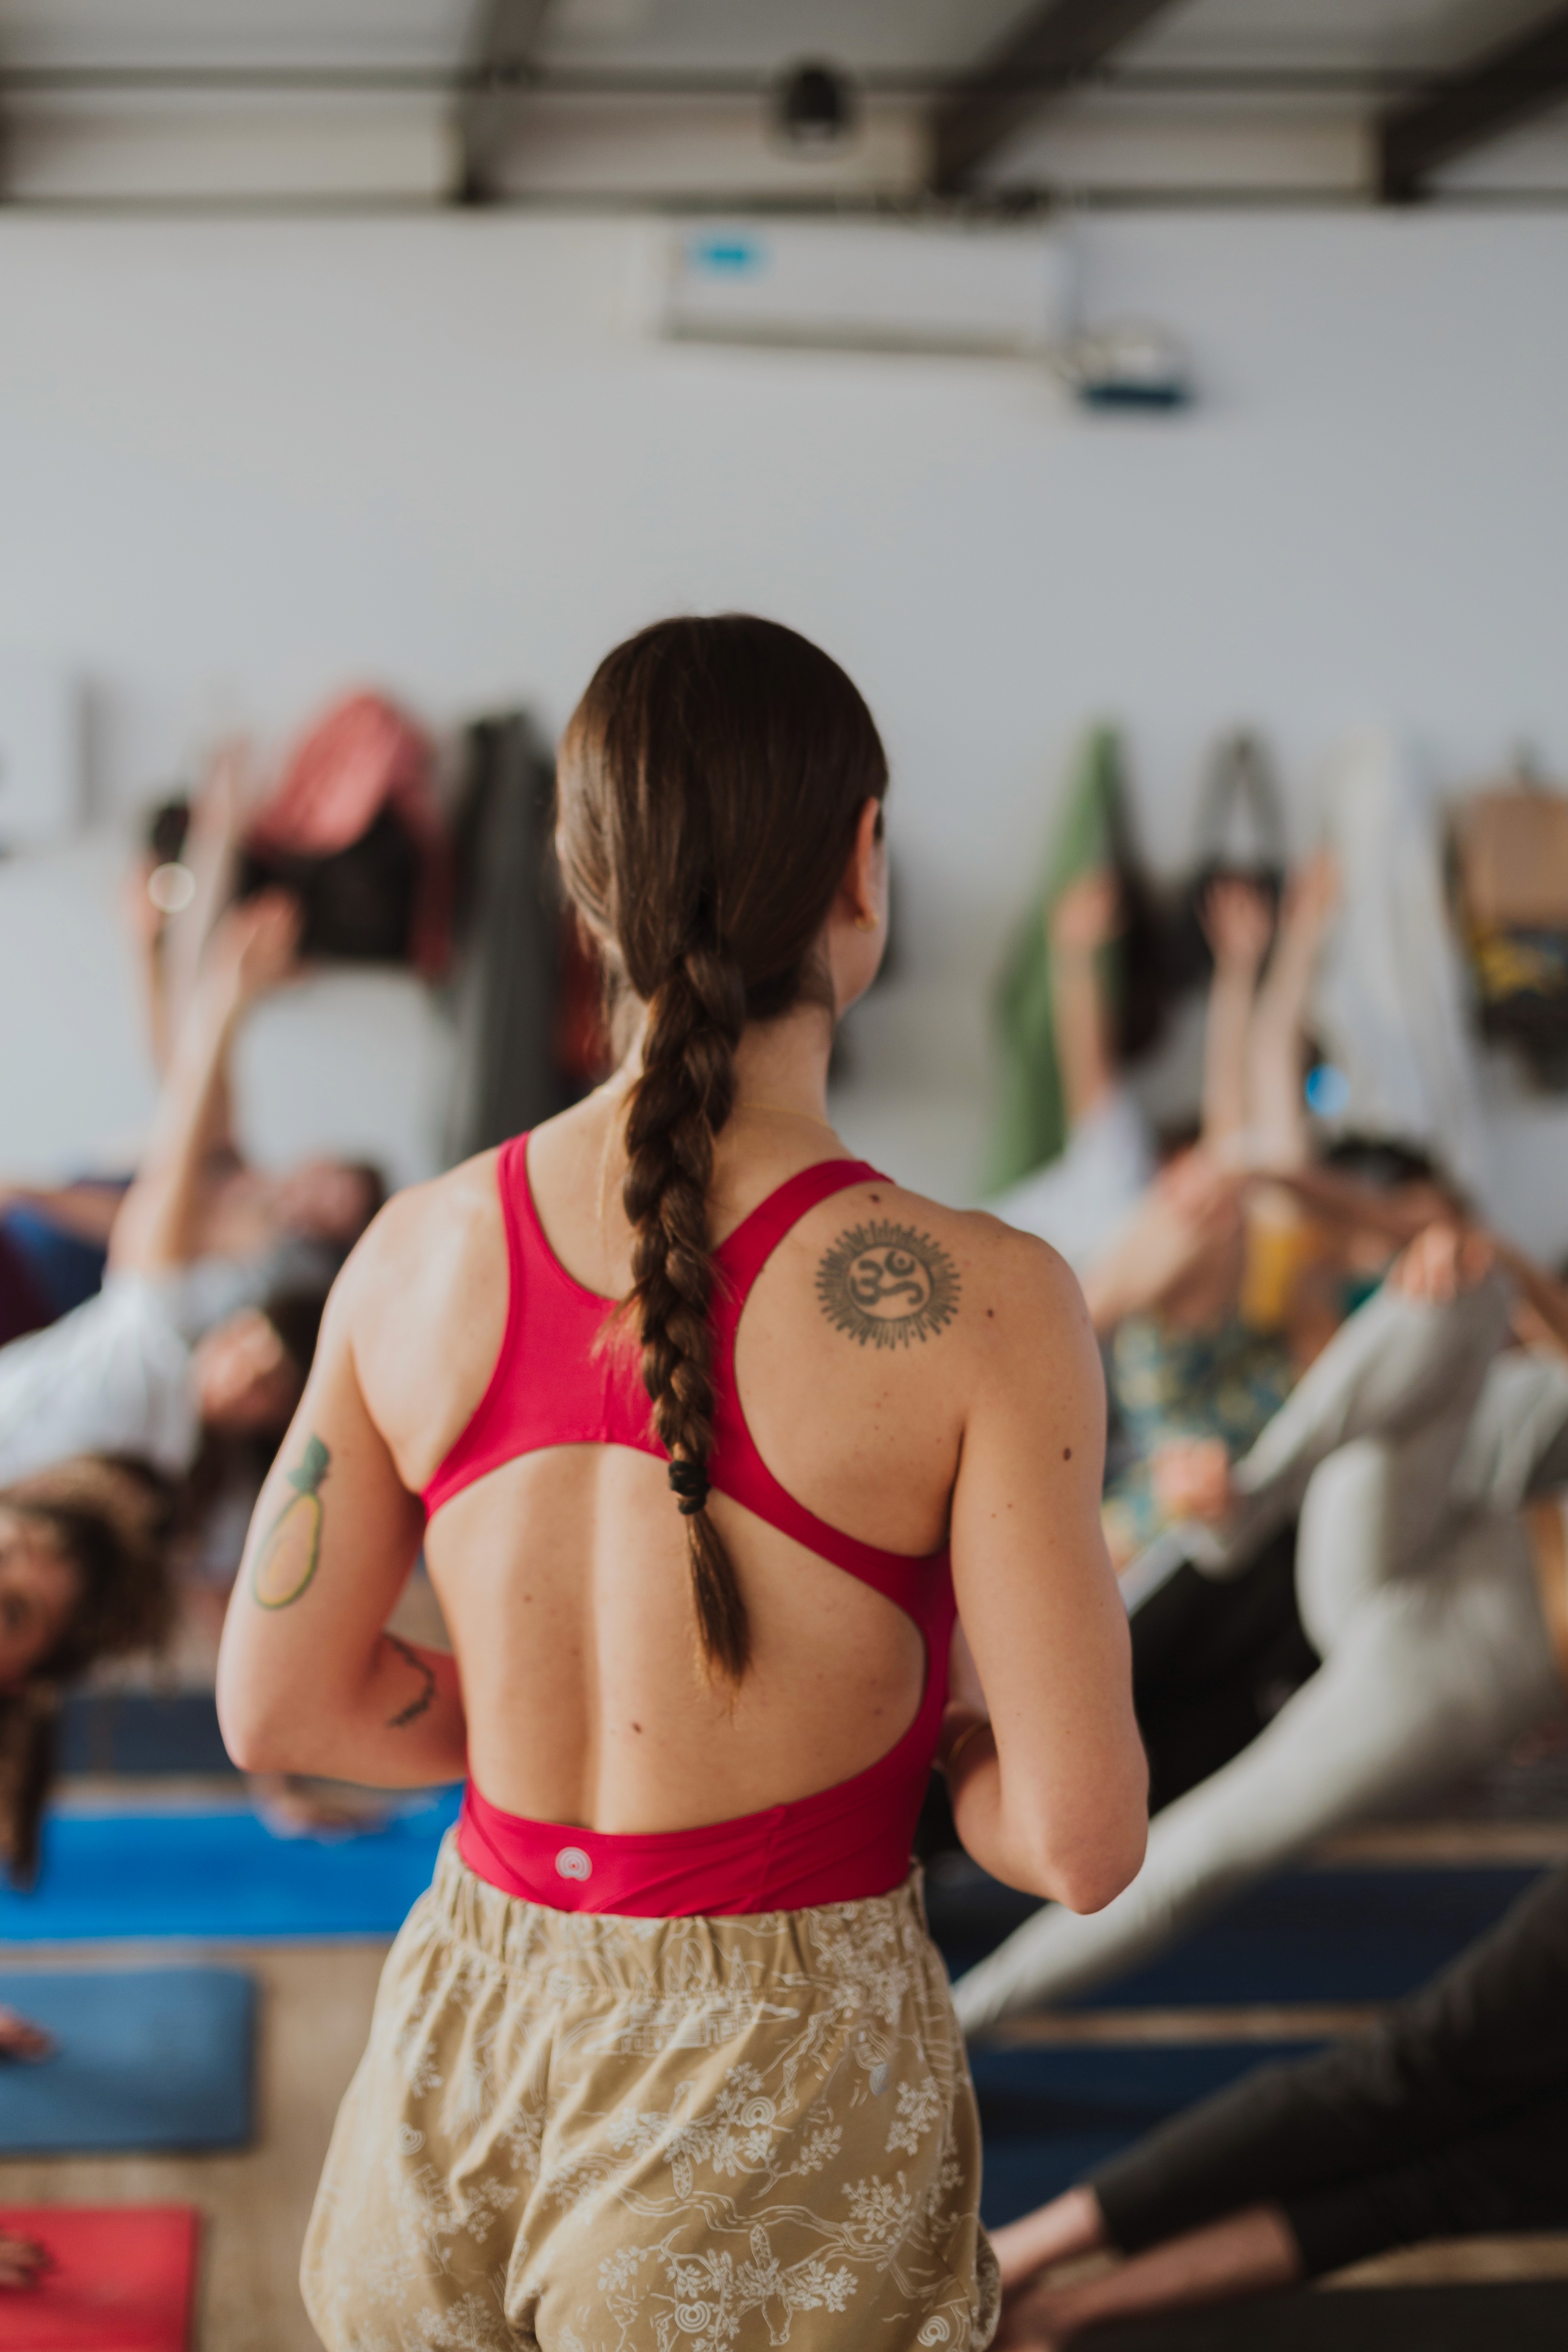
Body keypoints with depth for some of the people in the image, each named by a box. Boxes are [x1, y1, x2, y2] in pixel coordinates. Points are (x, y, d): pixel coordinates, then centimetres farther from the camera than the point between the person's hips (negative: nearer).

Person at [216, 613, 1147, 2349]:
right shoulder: (979, 1307, -18)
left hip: (464, 2067, 5)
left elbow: (280, 1706, 4)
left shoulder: (419, 1250, -4)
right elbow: (1083, 1838, -15)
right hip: (774, 2141, -4)